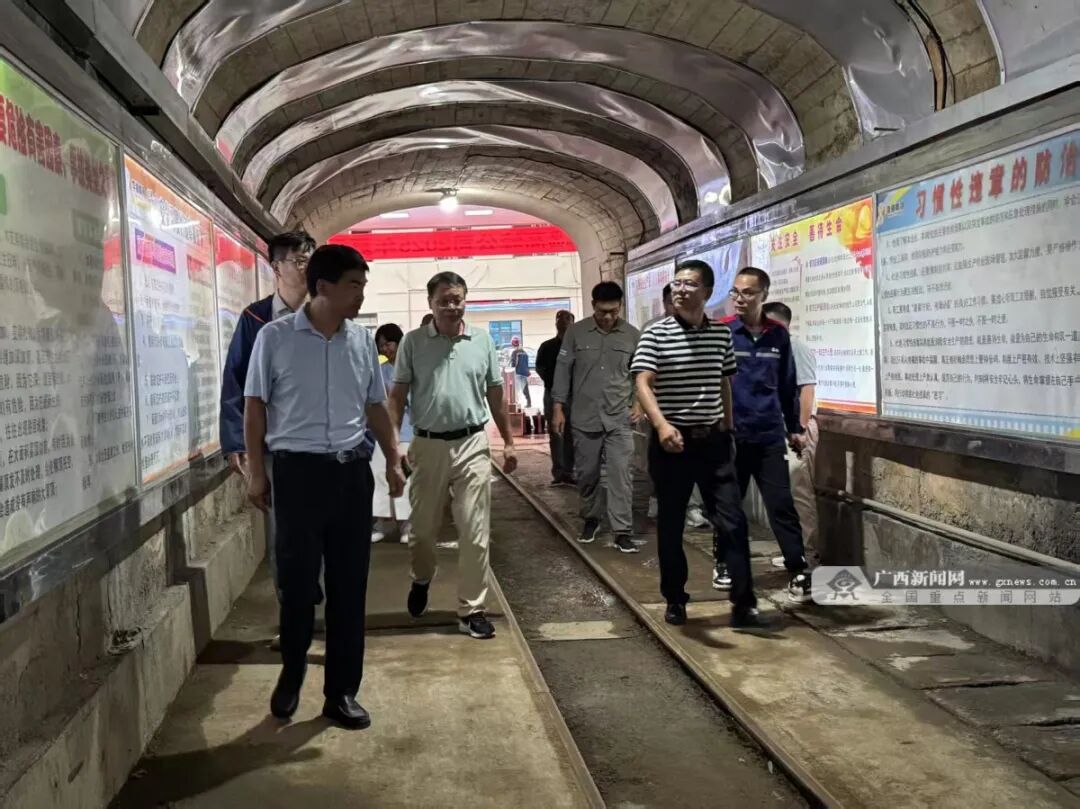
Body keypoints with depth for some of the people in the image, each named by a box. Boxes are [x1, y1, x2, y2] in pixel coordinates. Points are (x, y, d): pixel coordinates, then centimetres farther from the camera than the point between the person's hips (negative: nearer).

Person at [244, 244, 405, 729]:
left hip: (352, 470, 4)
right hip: (298, 470, -4)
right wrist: (255, 471, -4)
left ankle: (342, 691, 19)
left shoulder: (362, 341, 7)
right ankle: (291, 677, 29)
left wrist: (393, 460, 9)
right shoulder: (276, 337, -5)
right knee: (297, 581, 4)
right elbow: (255, 406, 0)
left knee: (349, 585, 7)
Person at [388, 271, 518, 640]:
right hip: (427, 445, 0)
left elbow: (495, 395, 10)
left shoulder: (482, 340, 4)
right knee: (423, 527, 12)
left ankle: (472, 610, 11)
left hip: (472, 445, 1)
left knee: (475, 533, 0)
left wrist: (509, 442, 8)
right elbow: (398, 396, 1)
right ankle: (421, 580, 42)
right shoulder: (413, 342, 0)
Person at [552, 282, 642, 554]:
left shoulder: (632, 335, 1)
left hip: (619, 418, 0)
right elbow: (563, 370, 3)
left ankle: (623, 530, 1)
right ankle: (591, 518, 31)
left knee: (621, 474, -4)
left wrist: (639, 402, -2)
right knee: (586, 473, 11)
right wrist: (558, 407, 0)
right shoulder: (576, 332, -1)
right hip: (584, 417, 1)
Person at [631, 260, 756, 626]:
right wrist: (661, 424, -31)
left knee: (732, 520, -2)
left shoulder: (722, 334, 7)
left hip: (713, 439, 3)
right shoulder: (656, 334, -6)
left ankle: (743, 602, 5)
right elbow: (643, 383, -16)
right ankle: (675, 600, 23)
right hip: (671, 441, -3)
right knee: (670, 524, 8)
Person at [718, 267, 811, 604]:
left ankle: (799, 574, 2)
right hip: (730, 434, -2)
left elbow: (787, 385, 14)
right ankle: (725, 564, 26)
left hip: (770, 435, 2)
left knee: (781, 504, -1)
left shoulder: (778, 335, 6)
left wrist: (795, 427, 16)